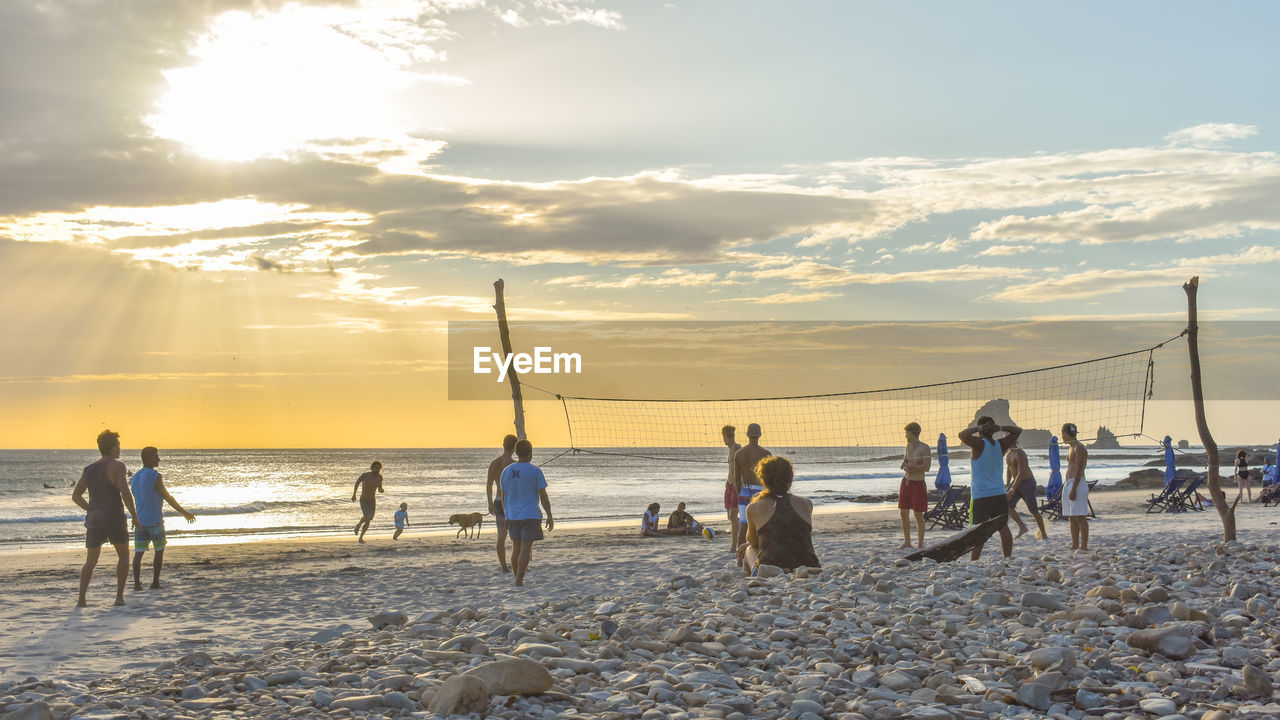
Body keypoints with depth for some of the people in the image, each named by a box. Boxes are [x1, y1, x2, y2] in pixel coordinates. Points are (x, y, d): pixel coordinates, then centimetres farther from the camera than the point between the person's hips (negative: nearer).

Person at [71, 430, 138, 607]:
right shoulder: (117, 466, -9)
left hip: (94, 519, 5)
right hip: (114, 518, -5)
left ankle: (81, 599, 1)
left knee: (90, 561, 13)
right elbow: (125, 493, -19)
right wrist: (134, 515, -8)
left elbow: (75, 496, 11)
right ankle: (119, 596, 5)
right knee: (123, 555, 14)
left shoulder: (89, 469, 10)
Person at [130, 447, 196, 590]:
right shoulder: (155, 476, -12)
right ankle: (155, 582, 8)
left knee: (138, 552, 1)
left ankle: (137, 583, -9)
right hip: (154, 521, -5)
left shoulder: (135, 478, 10)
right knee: (159, 550, 9)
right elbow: (167, 497, -12)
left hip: (139, 521, 5)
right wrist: (184, 513, -5)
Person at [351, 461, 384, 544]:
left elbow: (380, 489, 5)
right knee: (367, 516, -26)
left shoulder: (379, 477, -7)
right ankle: (358, 525, 8)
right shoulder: (365, 475, -20)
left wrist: (382, 490, -22)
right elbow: (357, 482, 0)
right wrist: (354, 495, 10)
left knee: (368, 521, 7)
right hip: (363, 500, -4)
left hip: (372, 501, 4)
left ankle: (361, 538, 28)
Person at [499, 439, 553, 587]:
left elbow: (503, 498, 9)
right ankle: (519, 580, -8)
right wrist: (550, 517, -1)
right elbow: (544, 497, -9)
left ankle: (517, 575, 22)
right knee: (526, 548, -3)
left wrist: (506, 518, 18)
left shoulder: (506, 472, 3)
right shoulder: (535, 471, -9)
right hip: (530, 516, -4)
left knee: (516, 547, 15)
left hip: (512, 517, 5)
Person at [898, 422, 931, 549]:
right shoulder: (908, 446, 10)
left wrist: (910, 466, -18)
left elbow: (926, 467, -20)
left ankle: (920, 544, 4)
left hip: (918, 484, -7)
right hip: (906, 481, 7)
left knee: (918, 515, -3)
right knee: (903, 513, 9)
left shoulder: (924, 448, -12)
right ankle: (907, 542, 20)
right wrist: (905, 466, -6)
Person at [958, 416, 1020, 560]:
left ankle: (973, 562, -11)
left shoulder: (979, 444, -10)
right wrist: (999, 428, 5)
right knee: (1003, 527, 11)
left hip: (981, 496, -5)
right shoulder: (1000, 445, 5)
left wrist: (978, 428, -12)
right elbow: (1018, 430, 19)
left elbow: (963, 435, -27)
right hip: (999, 494, 5)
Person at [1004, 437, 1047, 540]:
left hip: (1027, 483, -8)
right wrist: (1007, 486, 17)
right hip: (1016, 482, 8)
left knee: (1033, 510, -2)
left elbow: (1021, 473, -29)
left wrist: (1012, 490, -32)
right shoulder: (1008, 454, 6)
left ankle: (1043, 533, 13)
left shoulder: (1020, 454, -23)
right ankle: (1022, 527, 4)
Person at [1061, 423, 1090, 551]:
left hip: (1077, 484, -10)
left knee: (1080, 517, -11)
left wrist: (1074, 489, -23)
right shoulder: (1073, 448, 18)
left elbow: (1079, 470, -19)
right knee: (1072, 518, 11)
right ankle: (1075, 546, 14)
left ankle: (1083, 547, -12)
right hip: (1068, 483, 10)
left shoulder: (1079, 448, -12)